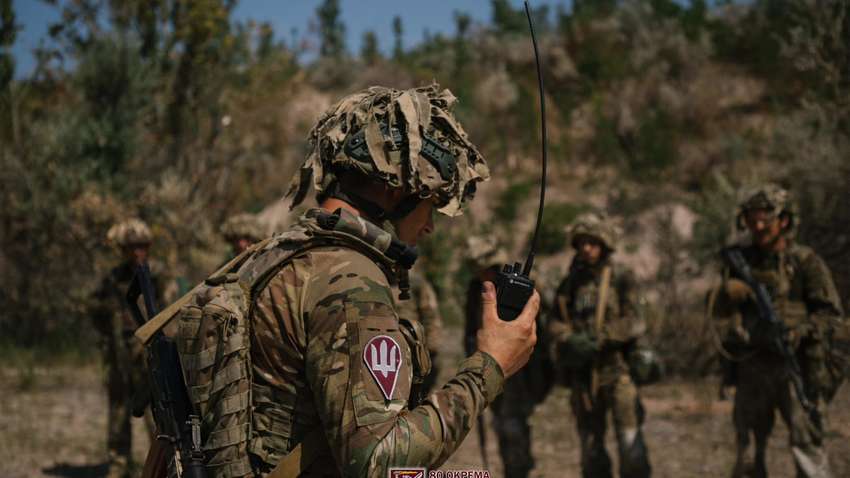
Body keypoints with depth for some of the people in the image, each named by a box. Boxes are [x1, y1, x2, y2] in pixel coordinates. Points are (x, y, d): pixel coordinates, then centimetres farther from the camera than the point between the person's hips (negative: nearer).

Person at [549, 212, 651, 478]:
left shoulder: (621, 280, -2)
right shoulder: (570, 283, 10)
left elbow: (632, 324, -11)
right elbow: (556, 324, 3)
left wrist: (597, 341, -22)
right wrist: (570, 341, -18)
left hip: (617, 370, -4)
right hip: (583, 375, 4)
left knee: (630, 444, -8)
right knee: (591, 449, 10)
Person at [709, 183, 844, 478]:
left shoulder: (805, 262, -2)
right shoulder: (740, 261, 9)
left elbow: (831, 312, -4)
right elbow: (719, 311, 12)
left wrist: (801, 331, -21)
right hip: (751, 368, 4)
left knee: (806, 442, -10)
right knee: (748, 447, 12)